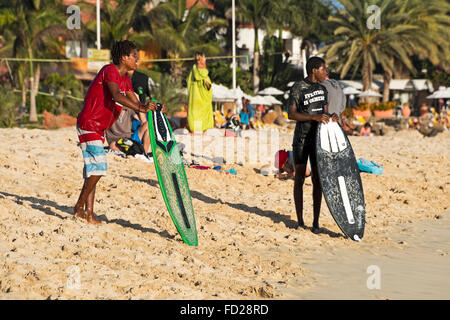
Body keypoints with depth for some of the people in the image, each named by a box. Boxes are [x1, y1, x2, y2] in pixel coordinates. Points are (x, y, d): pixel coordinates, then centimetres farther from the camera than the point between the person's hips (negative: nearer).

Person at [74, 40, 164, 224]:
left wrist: (151, 108, -8)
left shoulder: (125, 78, 14)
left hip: (98, 128, 10)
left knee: (93, 171, 8)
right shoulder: (110, 71, -16)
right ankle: (79, 207, -4)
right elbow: (116, 96, -33)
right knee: (98, 168, -14)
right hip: (89, 124, -10)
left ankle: (88, 213, 11)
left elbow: (134, 101, 12)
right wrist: (141, 109, -43)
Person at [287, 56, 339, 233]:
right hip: (301, 140, -5)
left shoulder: (322, 89, 12)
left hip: (318, 139, 5)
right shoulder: (297, 88, -9)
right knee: (299, 179, 2)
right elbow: (291, 114, -14)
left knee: (317, 180, 3)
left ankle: (316, 222, 8)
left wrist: (331, 118, -8)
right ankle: (300, 222, 9)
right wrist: (315, 117, -25)